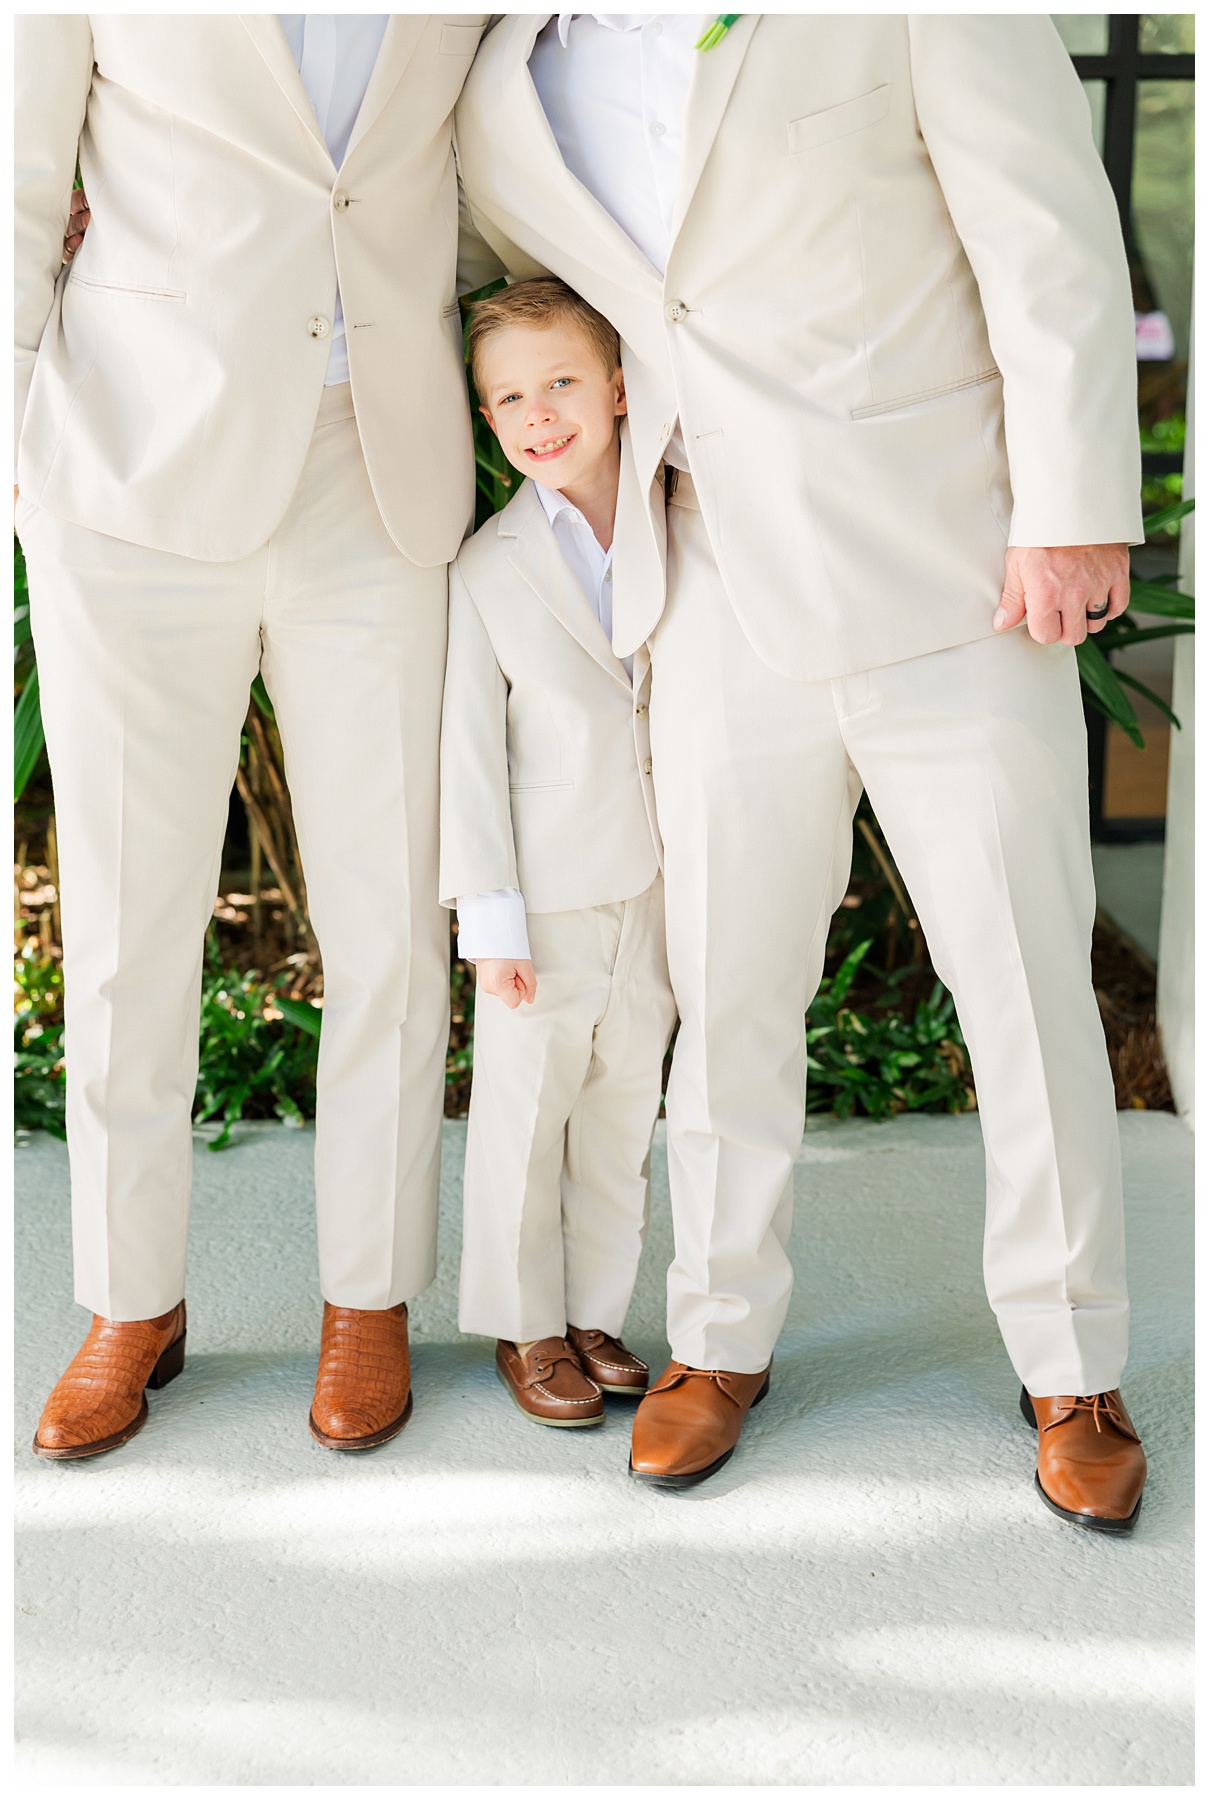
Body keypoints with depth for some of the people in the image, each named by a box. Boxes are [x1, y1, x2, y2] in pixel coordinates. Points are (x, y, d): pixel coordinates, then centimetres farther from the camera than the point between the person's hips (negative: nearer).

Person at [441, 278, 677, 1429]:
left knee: (626, 1112, 13)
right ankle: (525, 1326, 25)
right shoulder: (488, 571, -9)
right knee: (526, 1117, 7)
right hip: (547, 898, -3)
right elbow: (469, 754, -8)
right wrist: (490, 919, -9)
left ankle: (596, 1313, 29)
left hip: (654, 889, 4)